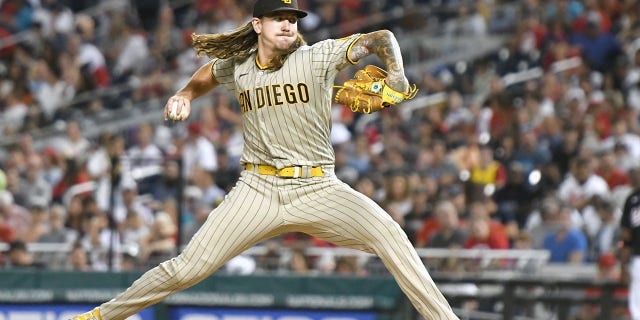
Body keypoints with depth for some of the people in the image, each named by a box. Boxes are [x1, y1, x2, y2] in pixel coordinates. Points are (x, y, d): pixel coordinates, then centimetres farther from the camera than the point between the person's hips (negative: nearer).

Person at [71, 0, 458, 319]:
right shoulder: (235, 67, 6)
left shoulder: (317, 57, -5)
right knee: (188, 268, -5)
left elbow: (382, 38, -7)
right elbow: (208, 74, 32)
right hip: (258, 189, 2)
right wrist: (186, 95, 14)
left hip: (317, 188, -2)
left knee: (387, 232, -26)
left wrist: (396, 75, -25)